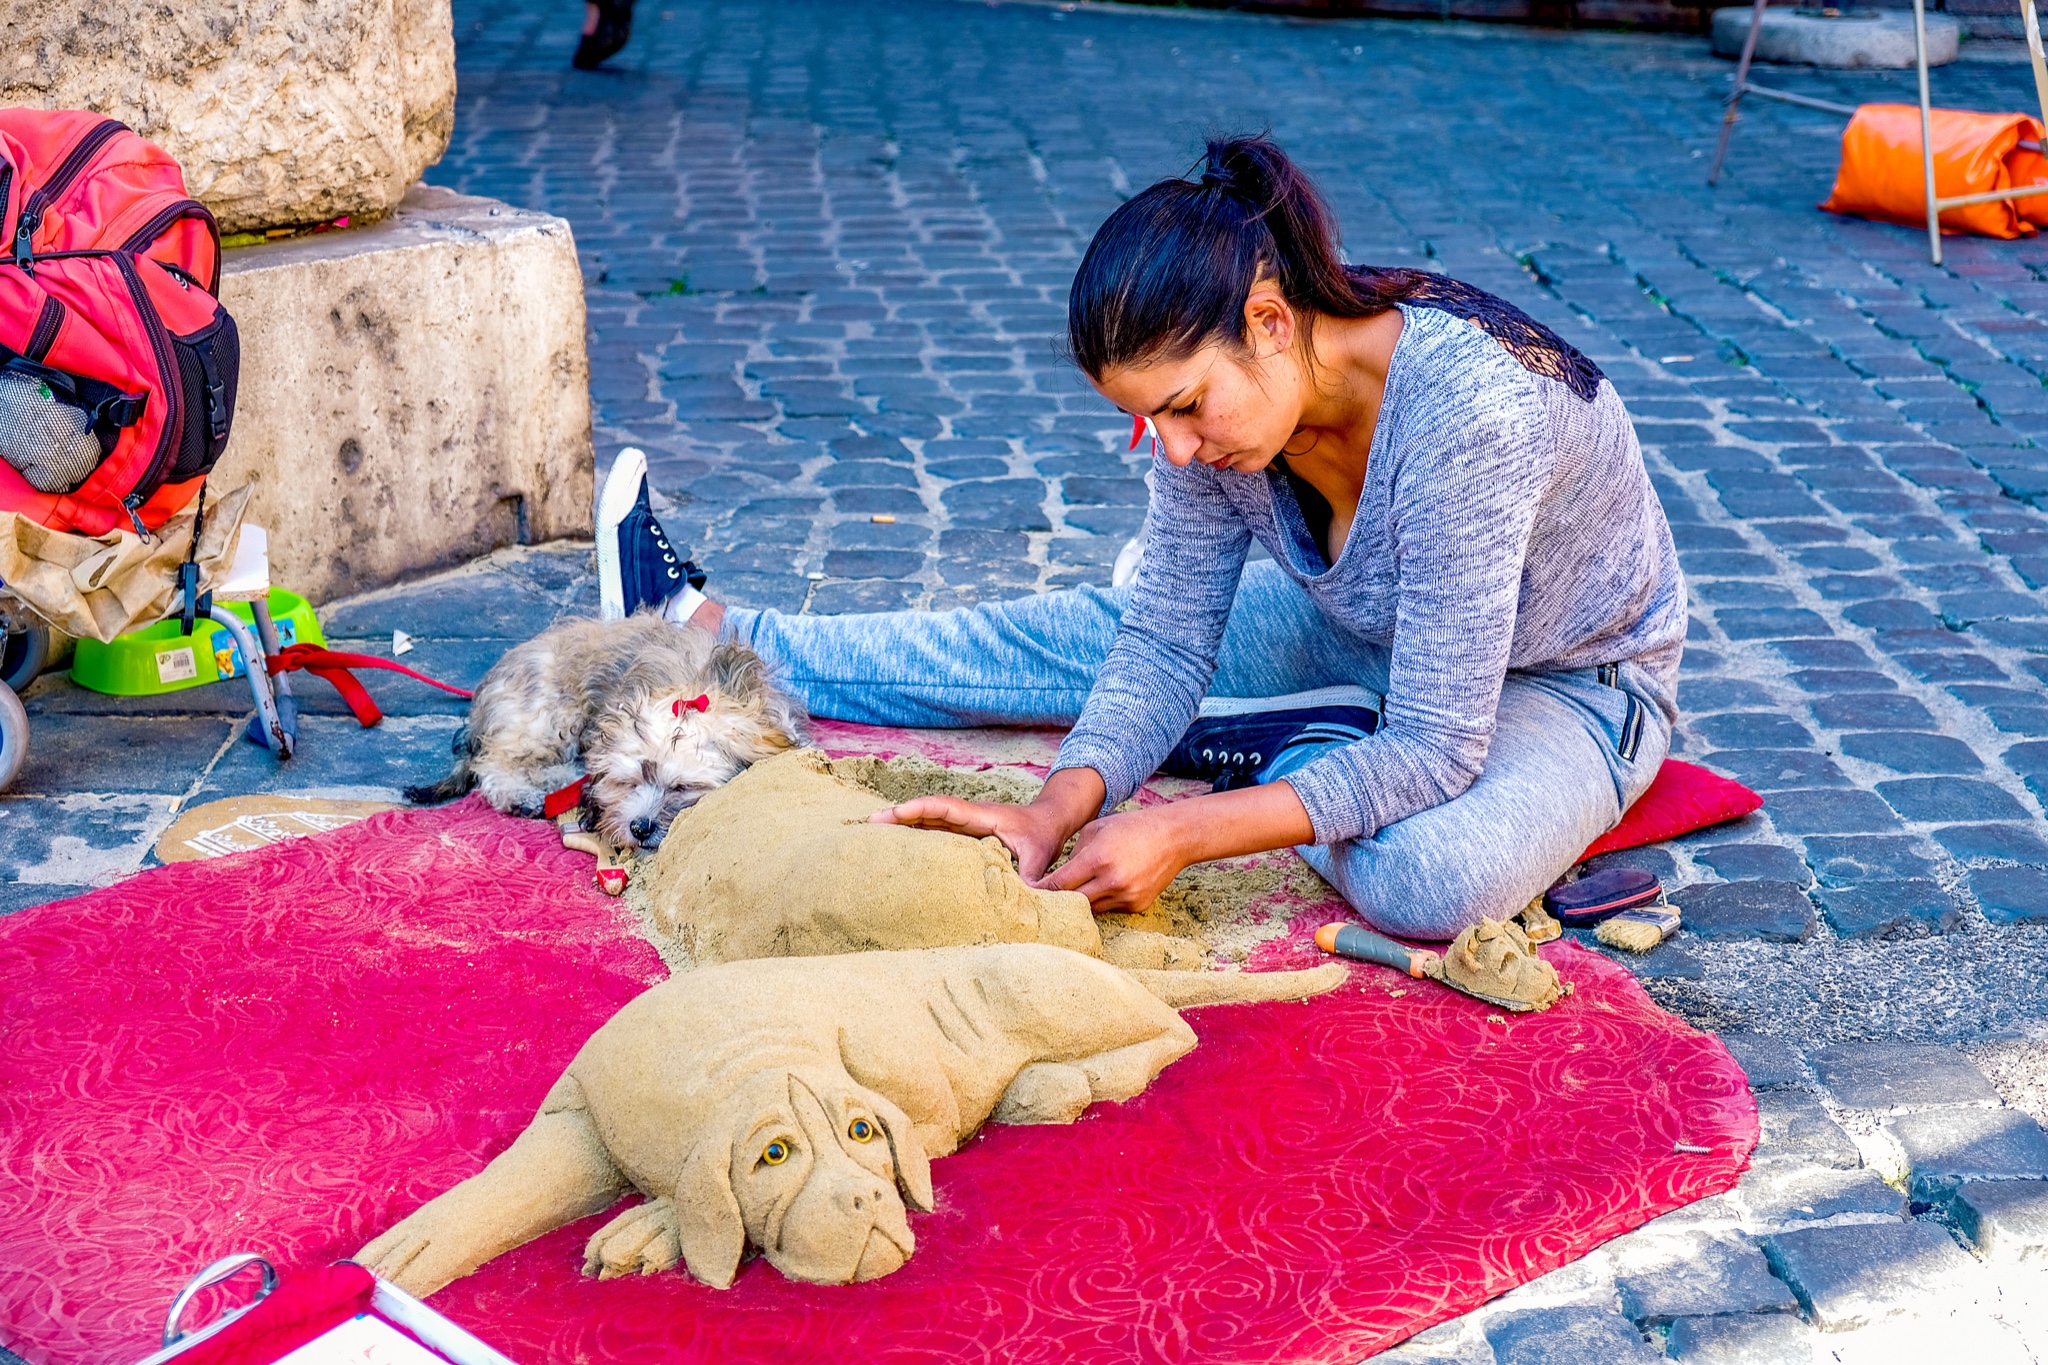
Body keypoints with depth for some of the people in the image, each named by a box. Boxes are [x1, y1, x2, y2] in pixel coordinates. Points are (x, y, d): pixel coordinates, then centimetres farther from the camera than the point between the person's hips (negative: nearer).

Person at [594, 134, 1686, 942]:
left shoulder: (1469, 410, -39)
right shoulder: (1218, 384, -18)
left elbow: (1434, 747, -36)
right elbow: (1165, 647, -12)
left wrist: (1183, 835, -39)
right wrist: (1054, 809, -28)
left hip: (1571, 677, -5)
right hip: (1369, 638, 6)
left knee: (1434, 875, -37)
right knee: (1094, 635, 0)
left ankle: (1261, 751, -6)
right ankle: (707, 635, 12)